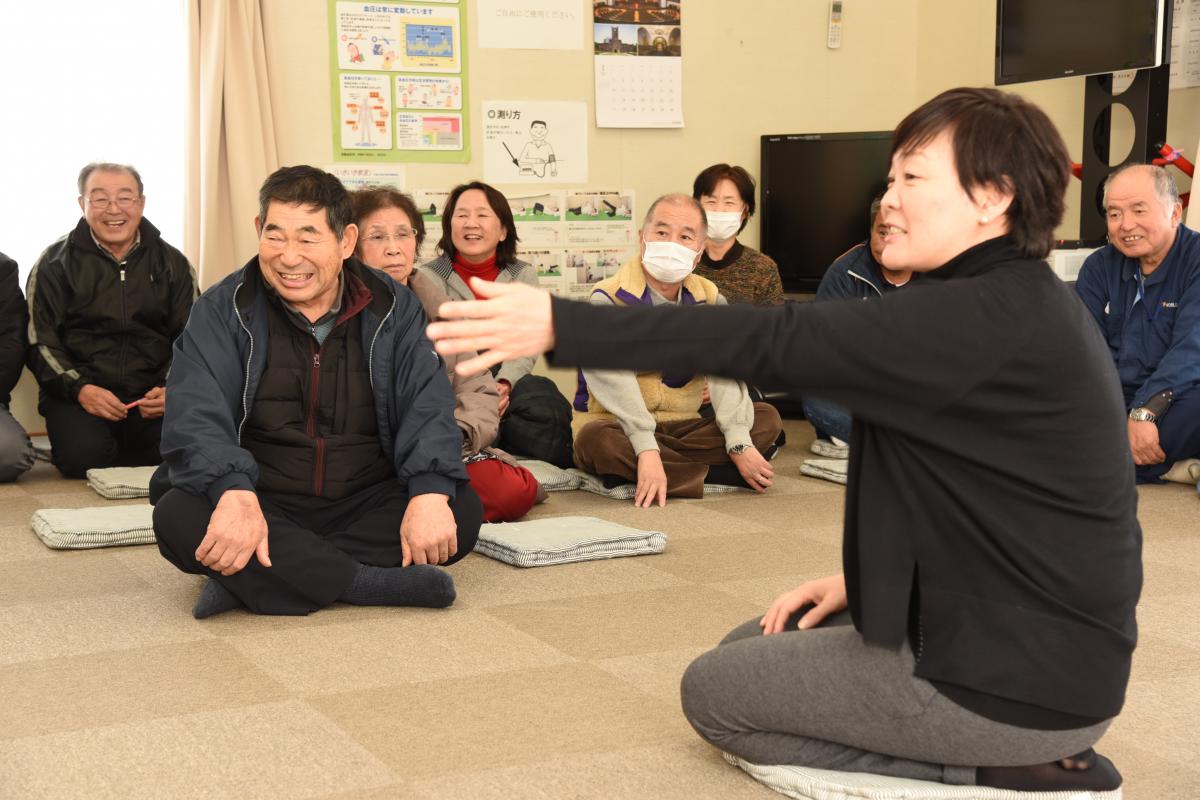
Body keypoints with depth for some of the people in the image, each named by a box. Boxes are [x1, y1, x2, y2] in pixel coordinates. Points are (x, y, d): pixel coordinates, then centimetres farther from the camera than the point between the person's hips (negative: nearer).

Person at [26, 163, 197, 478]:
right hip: (77, 395, -2)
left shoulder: (173, 263, 12)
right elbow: (41, 343, 2)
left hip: (151, 396, 2)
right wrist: (79, 389, -15)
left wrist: (171, 389, -8)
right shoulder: (55, 263, 6)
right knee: (84, 456, -32)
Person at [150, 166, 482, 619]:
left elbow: (428, 406, -7)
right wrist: (234, 495, -37)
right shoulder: (222, 310, -2)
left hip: (366, 505, 2)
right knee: (178, 516, -31)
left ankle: (252, 580, -26)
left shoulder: (393, 308, 3)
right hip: (263, 505, -2)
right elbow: (195, 418, -15)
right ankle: (370, 583, -32)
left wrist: (430, 494, -27)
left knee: (461, 510, -24)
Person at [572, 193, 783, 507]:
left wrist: (739, 443, -25)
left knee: (767, 419, -10)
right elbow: (614, 381, -25)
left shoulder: (709, 300, 6)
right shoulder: (608, 300, -11)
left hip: (682, 427, 4)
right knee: (597, 440, -38)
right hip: (619, 428, -4)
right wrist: (646, 449, -39)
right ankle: (715, 474, -25)